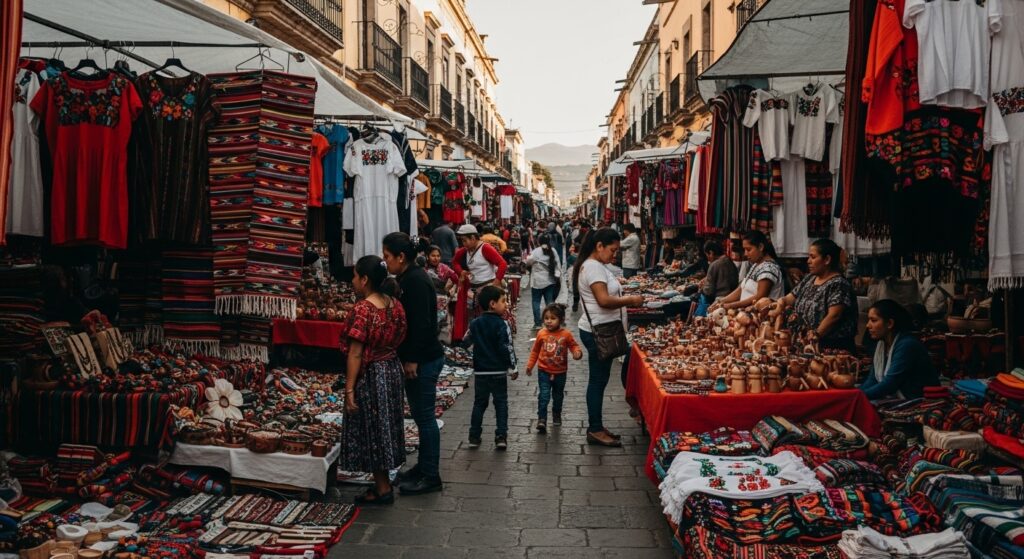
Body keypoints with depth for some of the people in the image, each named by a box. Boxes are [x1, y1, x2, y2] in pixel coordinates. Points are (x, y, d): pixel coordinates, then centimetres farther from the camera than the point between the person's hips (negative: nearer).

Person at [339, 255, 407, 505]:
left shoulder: (362, 310, -21)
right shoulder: (395, 305, 1)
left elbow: (356, 354, -20)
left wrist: (349, 389, -15)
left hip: (370, 376, -8)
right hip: (392, 370, 8)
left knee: (372, 430, 5)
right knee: (385, 426, 17)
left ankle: (382, 489, 14)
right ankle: (384, 482, 29)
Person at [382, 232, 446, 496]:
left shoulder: (416, 281, -18)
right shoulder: (408, 278, 13)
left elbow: (421, 324, -24)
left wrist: (413, 359, -21)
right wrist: (408, 357, 18)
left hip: (424, 360, -10)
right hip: (418, 358, 10)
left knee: (424, 417, -3)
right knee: (420, 415, 18)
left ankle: (430, 476, 6)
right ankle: (424, 466, 29)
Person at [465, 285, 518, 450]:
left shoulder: (475, 323, 2)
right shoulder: (502, 324, -13)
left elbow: (467, 342, 10)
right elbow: (507, 348, -15)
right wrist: (512, 368, -7)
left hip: (480, 371, 4)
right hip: (499, 371, -4)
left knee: (479, 403, 13)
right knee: (501, 403, 5)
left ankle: (474, 437, 14)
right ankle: (501, 437, 1)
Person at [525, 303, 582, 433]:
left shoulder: (566, 334, -10)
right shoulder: (541, 334, -6)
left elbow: (573, 345, 0)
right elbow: (535, 351, 6)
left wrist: (577, 353, -23)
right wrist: (530, 365, 8)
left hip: (560, 372, 1)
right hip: (544, 371, -1)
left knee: (558, 396, 18)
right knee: (544, 395, -12)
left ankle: (556, 415, 39)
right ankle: (541, 419, -6)